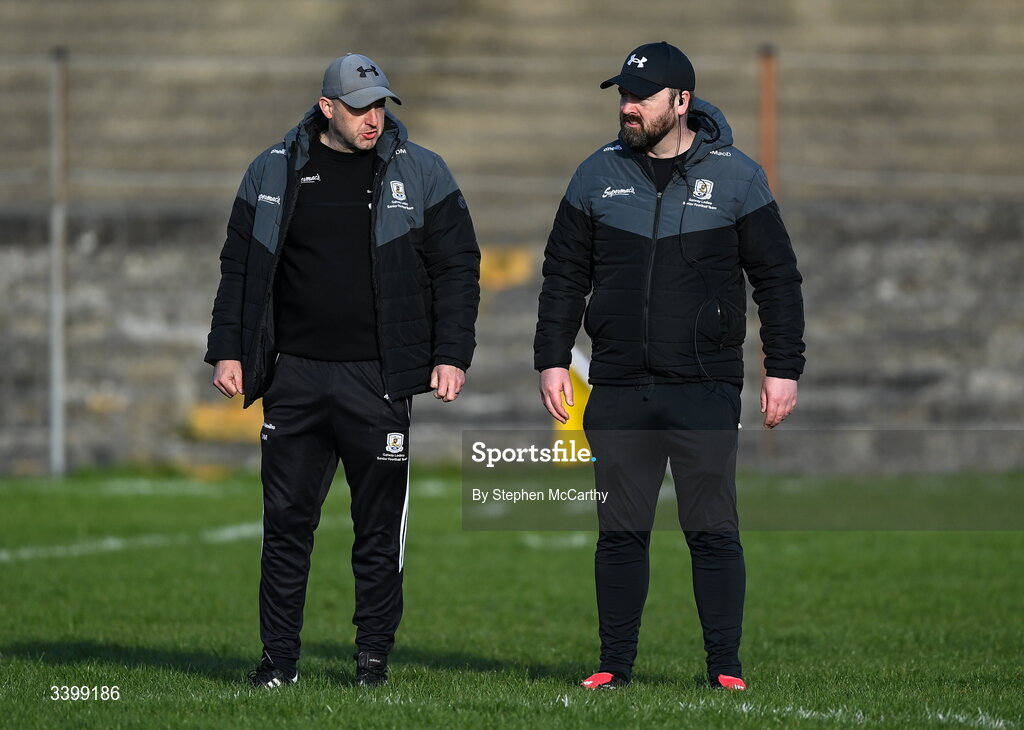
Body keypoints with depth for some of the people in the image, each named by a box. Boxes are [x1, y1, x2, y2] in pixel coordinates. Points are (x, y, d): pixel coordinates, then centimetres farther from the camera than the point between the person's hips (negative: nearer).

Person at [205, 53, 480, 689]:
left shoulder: (421, 174, 4)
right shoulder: (274, 172, 8)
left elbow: (458, 269, 5)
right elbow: (239, 267, 14)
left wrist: (452, 356, -4)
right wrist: (228, 350, 7)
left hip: (380, 380, -1)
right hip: (295, 377, 1)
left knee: (380, 527, 2)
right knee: (286, 521, 1)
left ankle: (374, 654, 12)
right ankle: (280, 656, 8)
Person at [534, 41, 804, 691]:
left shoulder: (736, 177, 1)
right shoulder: (598, 175, 8)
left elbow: (778, 278, 4)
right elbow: (565, 273, 14)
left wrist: (784, 369, -2)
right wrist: (552, 359, 7)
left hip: (706, 389, -2)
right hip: (618, 390, 2)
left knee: (713, 532, -2)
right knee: (621, 532, 5)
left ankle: (725, 668, 4)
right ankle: (615, 665, 12)